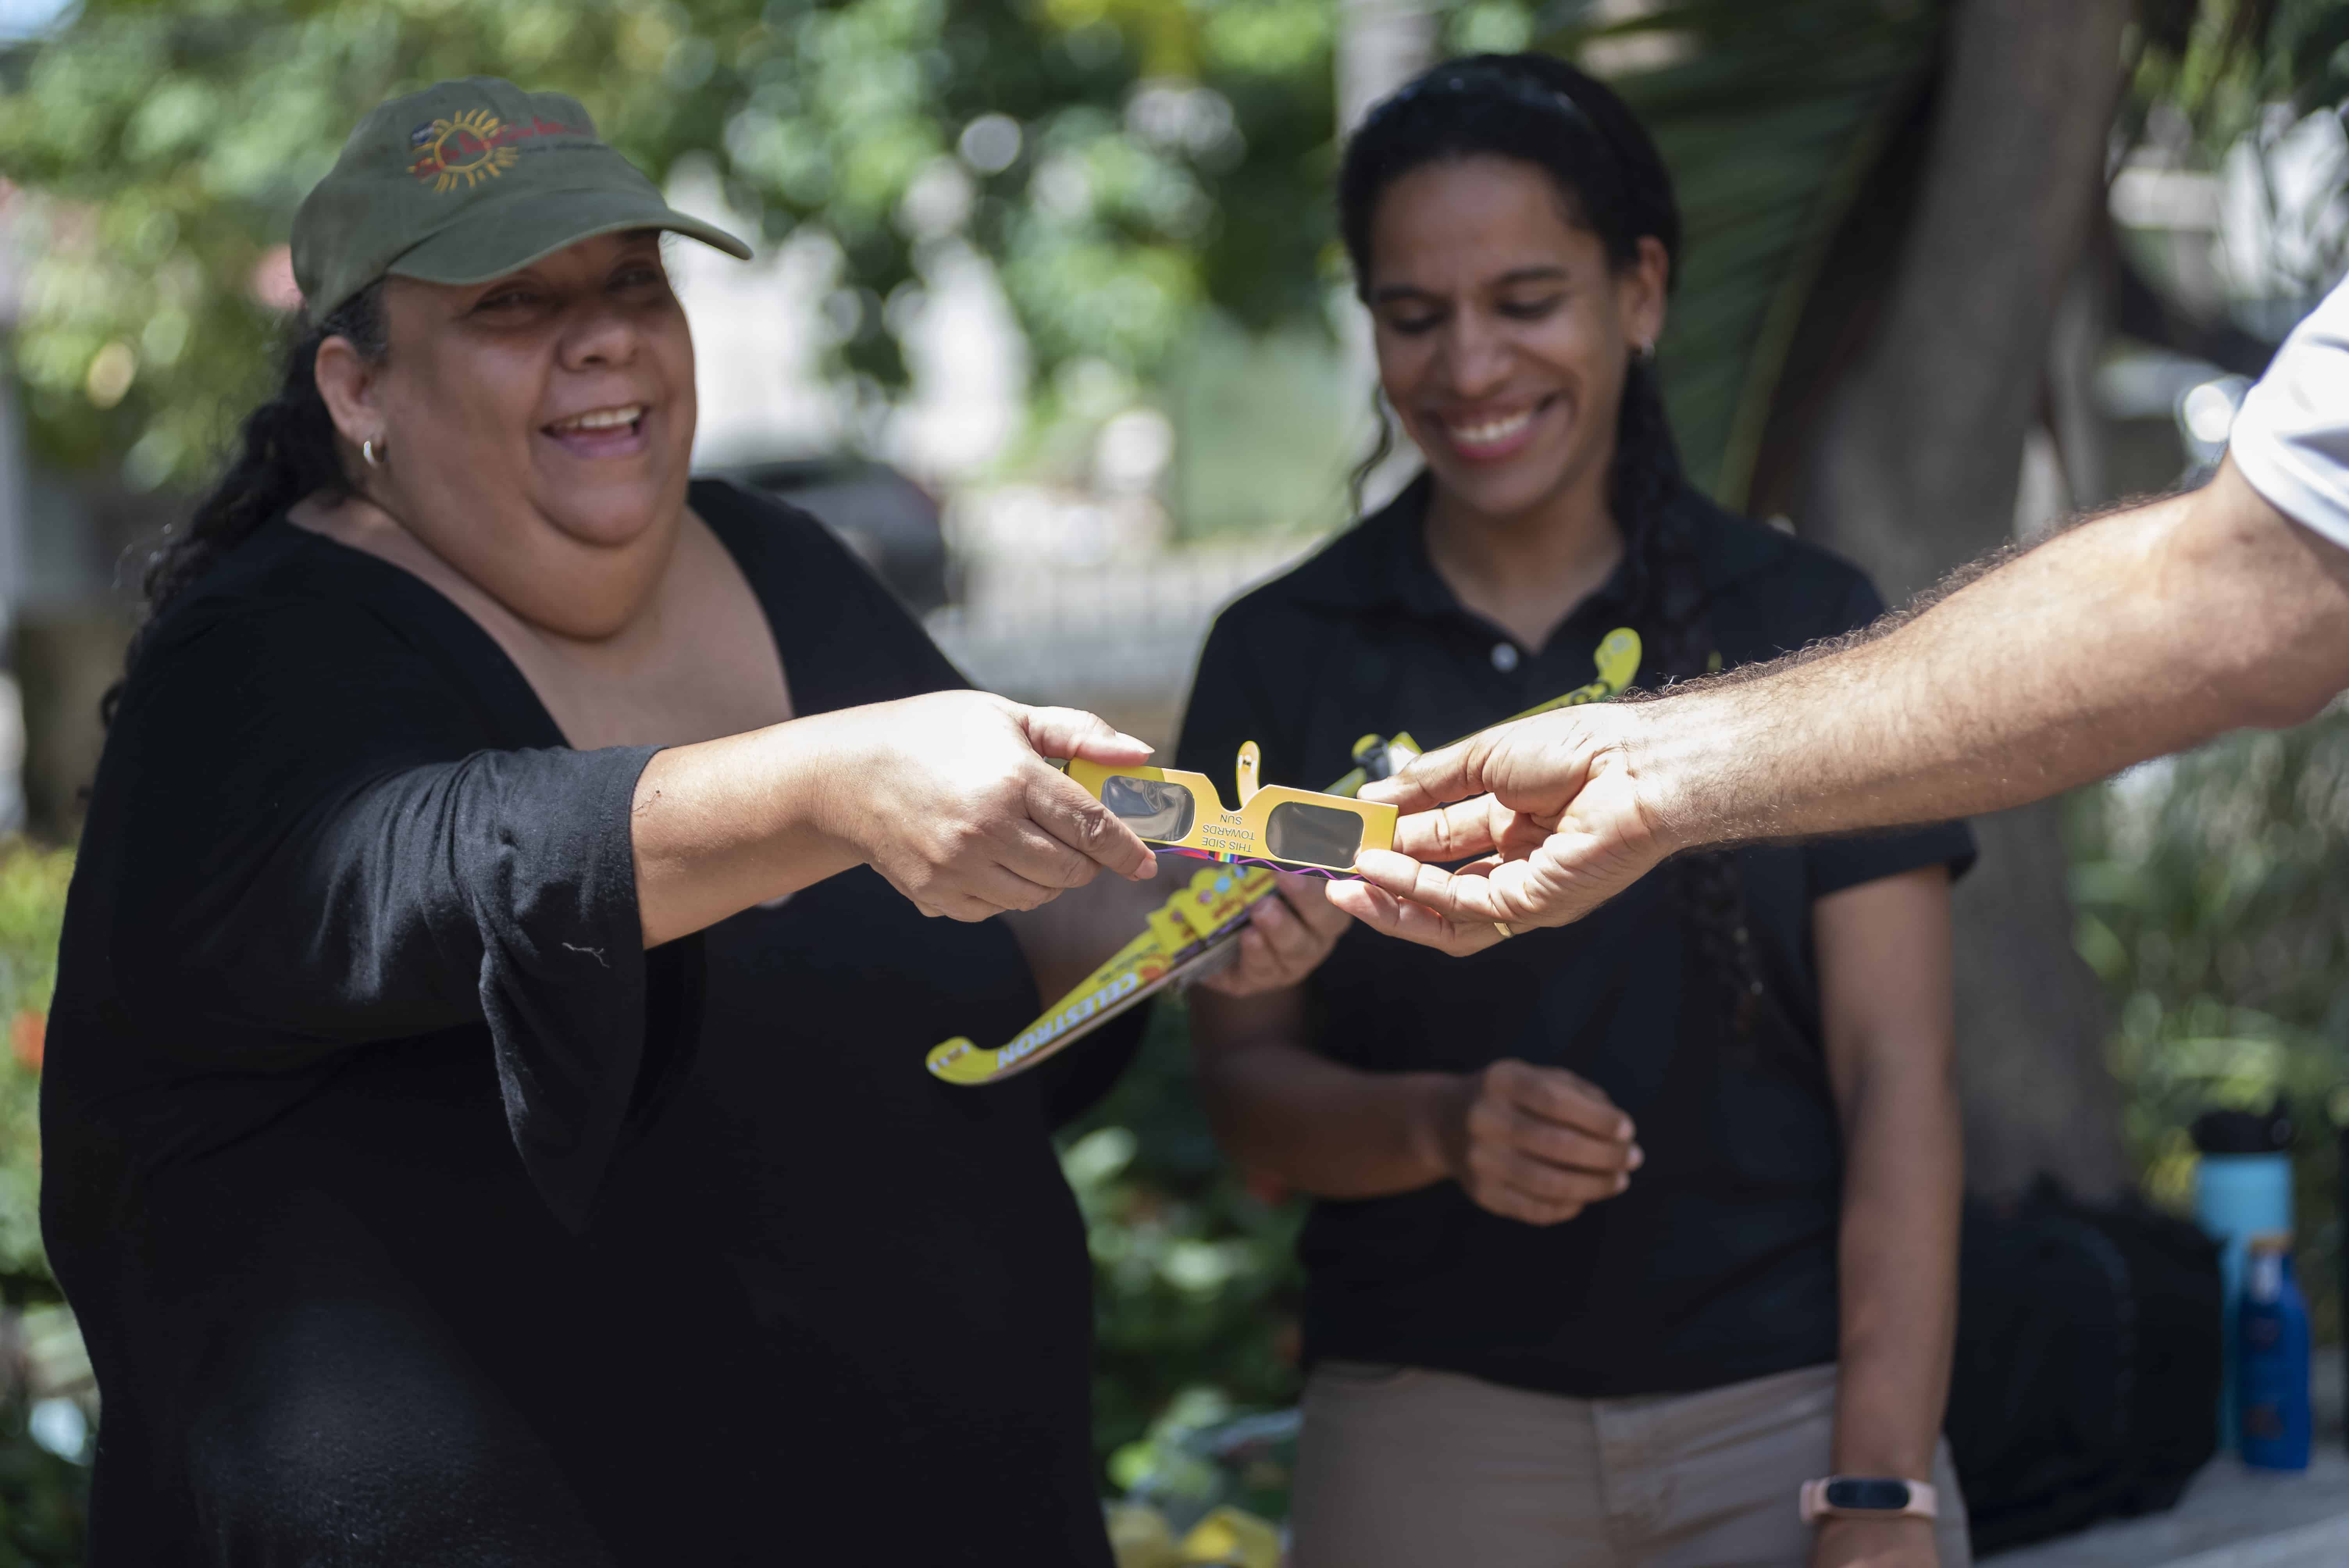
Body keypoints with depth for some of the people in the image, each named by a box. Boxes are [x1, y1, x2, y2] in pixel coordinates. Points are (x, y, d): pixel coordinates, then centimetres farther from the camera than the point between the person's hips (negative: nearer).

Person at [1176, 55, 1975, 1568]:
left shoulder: (1808, 625, -1)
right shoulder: (1282, 658, 2)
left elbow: (1896, 1077, -5)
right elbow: (1247, 1076, 3)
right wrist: (1440, 1126, -18)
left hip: (1788, 1409, -1)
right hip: (1434, 1427, 1)